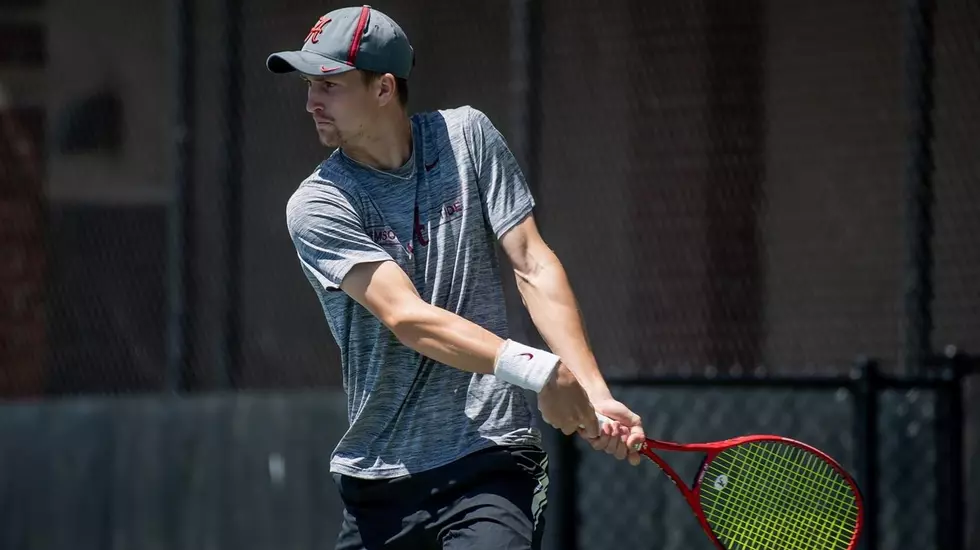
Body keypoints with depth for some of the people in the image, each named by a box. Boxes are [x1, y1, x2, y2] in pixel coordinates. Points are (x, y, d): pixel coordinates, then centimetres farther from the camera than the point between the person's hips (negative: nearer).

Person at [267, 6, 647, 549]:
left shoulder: (467, 136, 3)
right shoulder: (315, 207, -6)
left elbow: (533, 266, 0)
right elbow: (405, 317, -18)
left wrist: (594, 394, -12)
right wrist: (536, 369, -29)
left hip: (491, 459, -1)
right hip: (380, 479, 1)